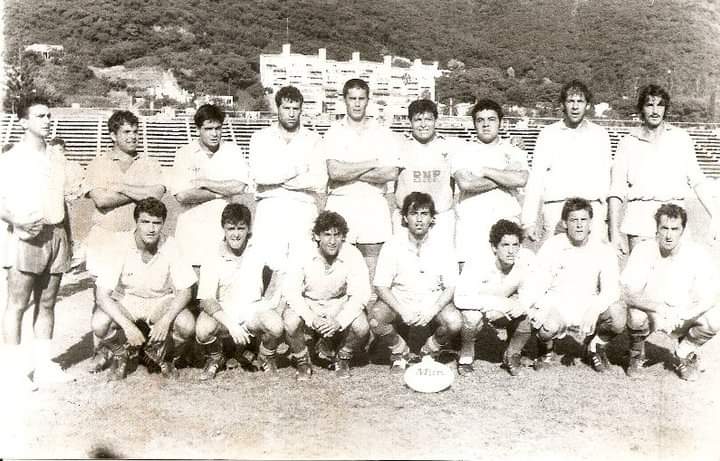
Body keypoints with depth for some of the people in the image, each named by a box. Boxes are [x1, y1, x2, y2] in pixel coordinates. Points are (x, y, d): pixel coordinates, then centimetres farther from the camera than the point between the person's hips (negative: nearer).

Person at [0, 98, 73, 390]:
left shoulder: (57, 160, 15)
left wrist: (68, 240, 16)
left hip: (56, 236, 5)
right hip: (26, 237, -5)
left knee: (47, 304, 8)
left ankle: (43, 364, 14)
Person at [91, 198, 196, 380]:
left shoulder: (170, 246, -18)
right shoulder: (119, 244, -21)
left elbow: (184, 291, -13)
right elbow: (102, 295, -22)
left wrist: (165, 320, -30)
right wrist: (127, 325, -34)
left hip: (161, 301, 0)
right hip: (124, 302, 0)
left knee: (187, 325, -28)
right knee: (99, 324, -30)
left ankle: (165, 358, 8)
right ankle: (122, 356, 7)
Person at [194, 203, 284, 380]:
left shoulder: (260, 252, -6)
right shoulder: (212, 260, -9)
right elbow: (206, 301, -14)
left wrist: (272, 299, -10)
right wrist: (231, 325, -28)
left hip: (254, 311, 0)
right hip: (222, 313, 0)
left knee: (276, 326, -30)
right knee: (202, 330, -31)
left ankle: (267, 357, 8)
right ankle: (215, 358, 8)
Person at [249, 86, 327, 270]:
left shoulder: (313, 139, 13)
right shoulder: (261, 137, 14)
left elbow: (320, 180, -2)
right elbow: (258, 174, -3)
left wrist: (276, 178, -2)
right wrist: (296, 169, 0)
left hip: (303, 208, 0)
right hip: (270, 207, 0)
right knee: (268, 266, -12)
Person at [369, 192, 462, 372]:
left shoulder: (442, 248, -5)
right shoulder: (392, 246, -7)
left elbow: (450, 288, -4)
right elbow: (381, 286, -7)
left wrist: (432, 311, -21)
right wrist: (402, 311, -22)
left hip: (433, 301, 0)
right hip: (398, 300, 0)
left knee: (455, 323, -28)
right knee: (375, 319, -29)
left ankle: (431, 348, 7)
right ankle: (399, 349, 4)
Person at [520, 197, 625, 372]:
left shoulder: (603, 250, -2)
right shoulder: (552, 247, -5)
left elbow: (611, 290, -10)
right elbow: (533, 284, -7)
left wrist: (594, 310, -30)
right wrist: (530, 308, -28)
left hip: (589, 307, 2)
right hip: (556, 306, -1)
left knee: (619, 317, -27)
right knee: (546, 328, -34)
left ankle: (595, 347, 8)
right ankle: (546, 350, 7)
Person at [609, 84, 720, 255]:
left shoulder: (681, 138, 11)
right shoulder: (629, 142, 8)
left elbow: (697, 181, 9)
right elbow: (616, 191, 4)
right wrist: (614, 232, -4)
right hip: (639, 220, -1)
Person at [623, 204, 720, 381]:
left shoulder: (697, 254, -15)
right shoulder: (643, 250, -17)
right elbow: (629, 294, -24)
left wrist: (681, 316, -38)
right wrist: (657, 307, -42)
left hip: (684, 318, 1)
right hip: (650, 312, -1)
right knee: (636, 315, -33)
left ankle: (684, 354, 6)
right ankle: (637, 355, 2)